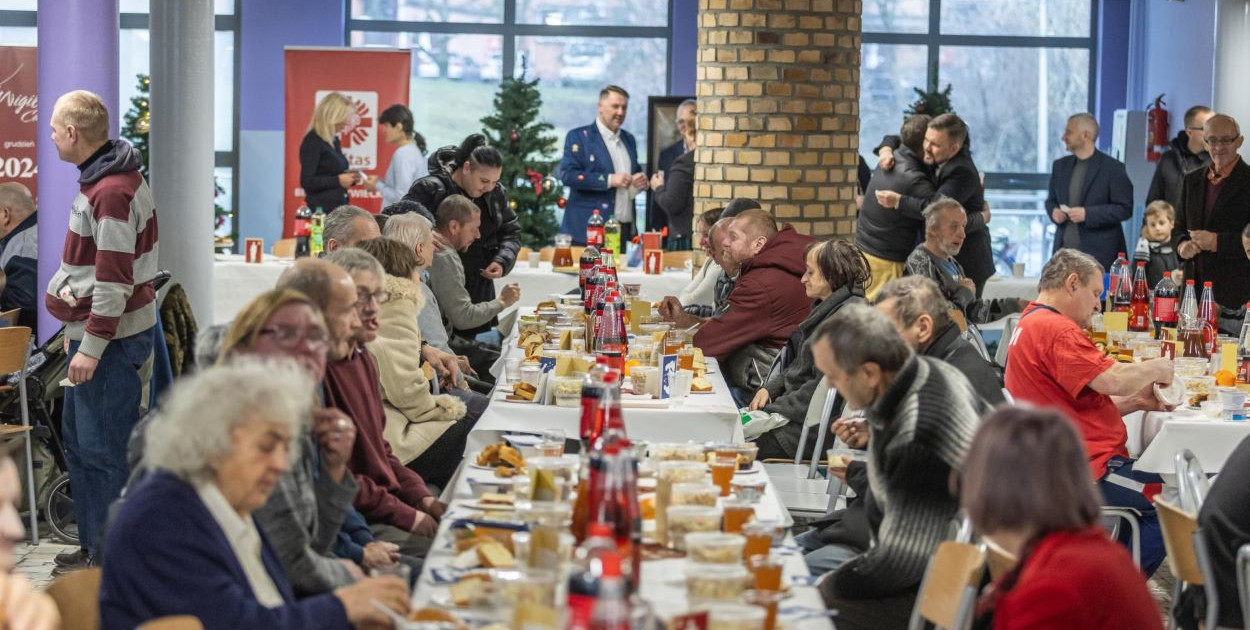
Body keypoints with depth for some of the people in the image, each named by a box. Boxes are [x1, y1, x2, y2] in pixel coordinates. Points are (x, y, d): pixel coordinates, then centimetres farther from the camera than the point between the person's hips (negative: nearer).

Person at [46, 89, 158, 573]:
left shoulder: (112, 192, -20)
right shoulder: (102, 180, 13)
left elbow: (115, 278, -23)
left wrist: (92, 346, -22)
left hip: (110, 338, -11)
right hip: (92, 333, 11)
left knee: (103, 449, -6)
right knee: (78, 442, 17)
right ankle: (93, 546, 27)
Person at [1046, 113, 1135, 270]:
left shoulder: (1113, 168, -4)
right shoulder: (1060, 166, 15)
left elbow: (1125, 209, -7)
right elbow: (1051, 200, 23)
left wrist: (1087, 214, -16)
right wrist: (1054, 212, -1)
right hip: (1064, 249, 5)